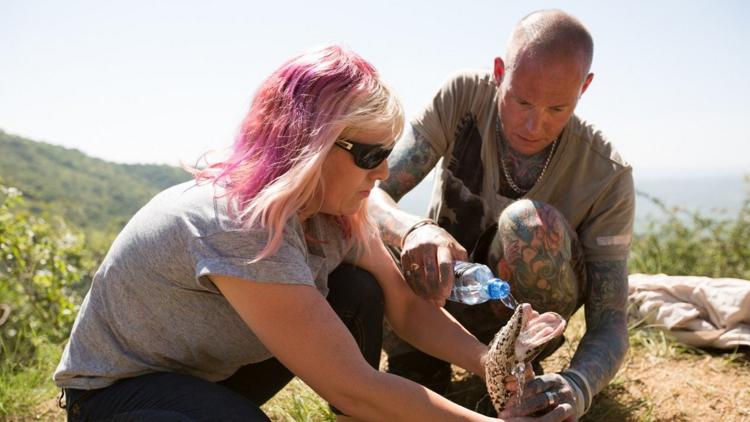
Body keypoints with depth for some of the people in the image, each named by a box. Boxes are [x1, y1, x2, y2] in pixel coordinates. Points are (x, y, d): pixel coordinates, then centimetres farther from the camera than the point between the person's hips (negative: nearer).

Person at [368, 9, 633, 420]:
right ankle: (422, 360, -2)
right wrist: (412, 231, -50)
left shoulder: (606, 174, -23)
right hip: (441, 290, 2)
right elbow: (370, 194, -26)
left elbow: (610, 323, -23)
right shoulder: (464, 96, -20)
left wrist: (578, 384, -46)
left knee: (531, 223, -35)